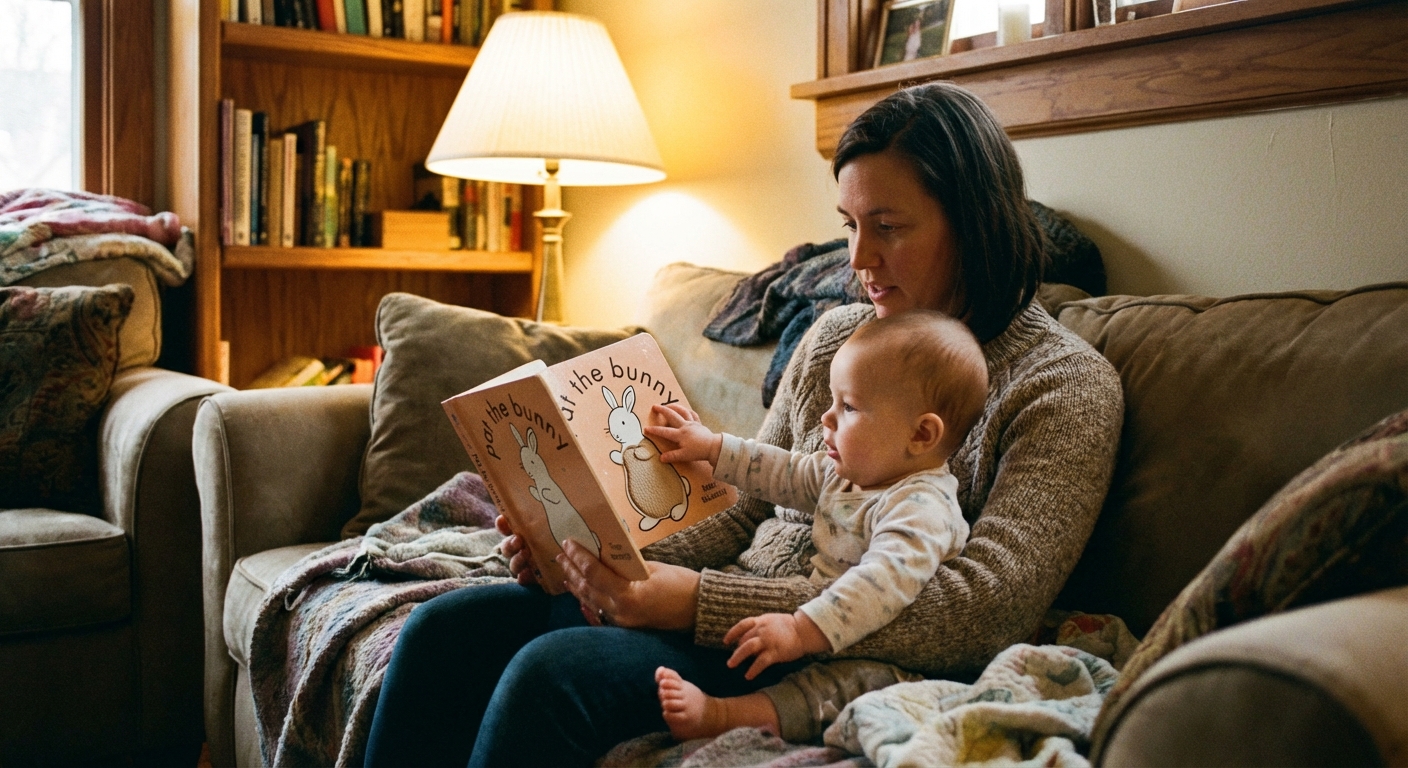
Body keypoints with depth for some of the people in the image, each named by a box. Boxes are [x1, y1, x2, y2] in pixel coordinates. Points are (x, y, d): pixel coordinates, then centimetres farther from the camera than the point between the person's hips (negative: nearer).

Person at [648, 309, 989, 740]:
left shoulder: (920, 508, -23)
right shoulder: (845, 474, 9)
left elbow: (886, 579, -37)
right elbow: (786, 474, 24)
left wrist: (803, 631, -45)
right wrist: (712, 447, 23)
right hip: (821, 625, 11)